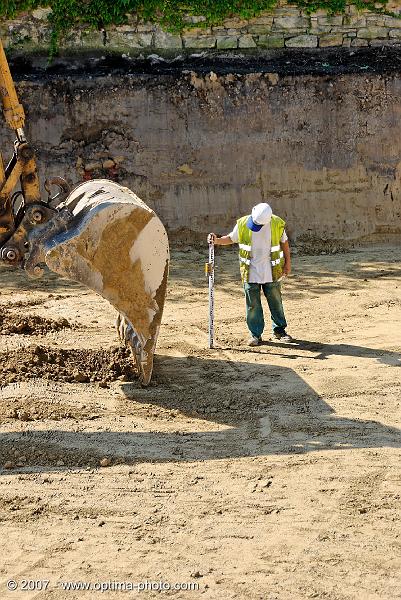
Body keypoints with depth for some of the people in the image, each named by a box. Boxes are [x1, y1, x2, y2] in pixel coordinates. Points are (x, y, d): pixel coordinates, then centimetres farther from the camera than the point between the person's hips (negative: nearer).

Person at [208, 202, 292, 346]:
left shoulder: (277, 224, -10)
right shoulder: (242, 223, -10)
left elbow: (284, 242, 5)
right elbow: (231, 238, 4)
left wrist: (287, 263, 8)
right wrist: (217, 240, -13)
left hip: (271, 273, 0)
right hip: (251, 273, 0)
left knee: (276, 302, 11)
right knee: (253, 304, 2)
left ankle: (279, 330, 28)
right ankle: (256, 334, 14)